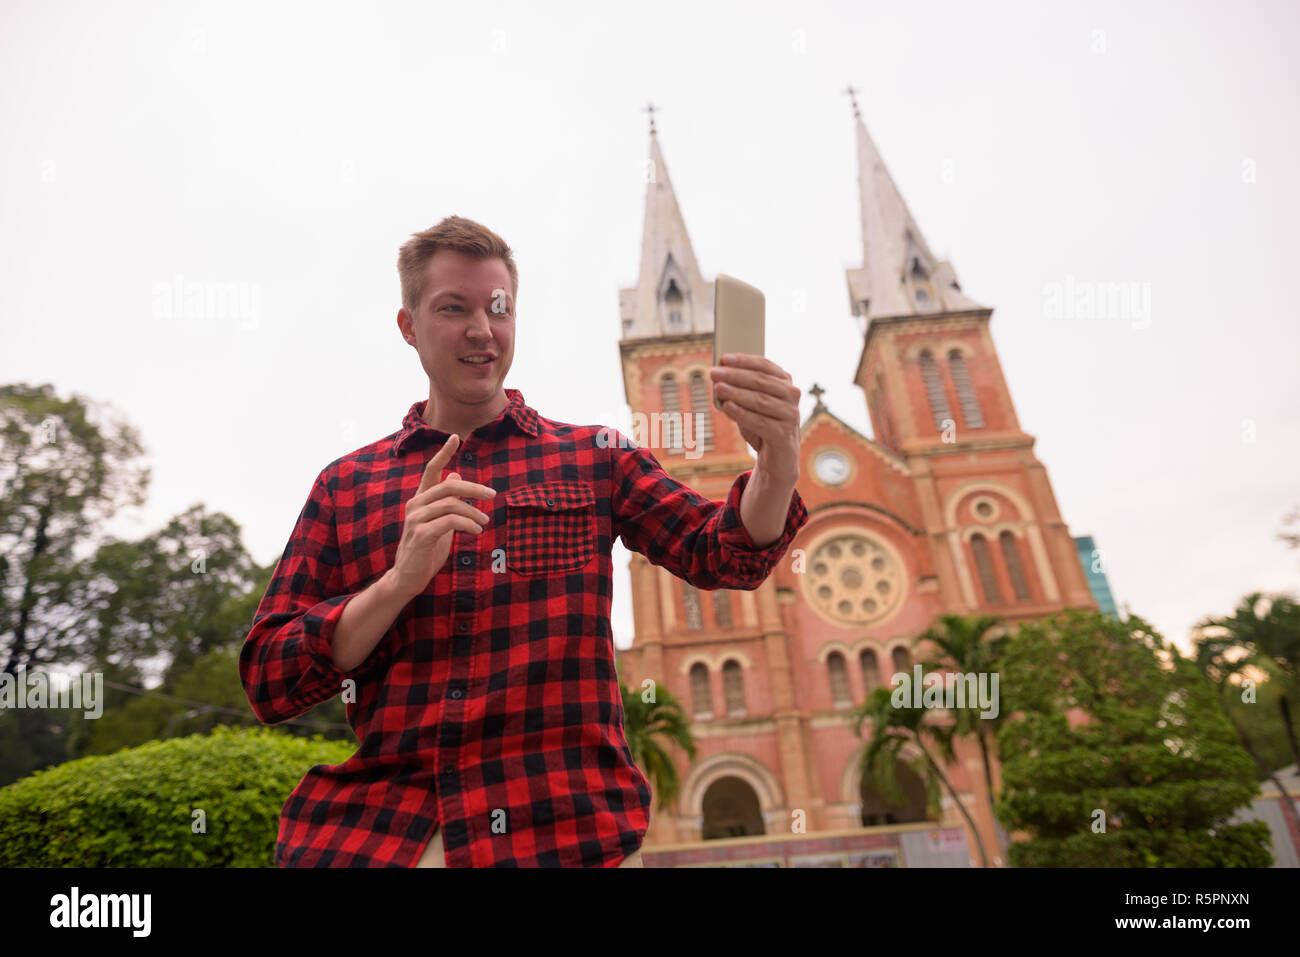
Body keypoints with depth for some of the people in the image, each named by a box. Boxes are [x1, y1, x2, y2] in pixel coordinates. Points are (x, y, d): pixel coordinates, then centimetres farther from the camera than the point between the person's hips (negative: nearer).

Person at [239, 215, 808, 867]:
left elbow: (723, 555, -5)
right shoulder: (344, 485, 8)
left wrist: (777, 466, -27)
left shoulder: (594, 457, 7)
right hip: (368, 831, 1)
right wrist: (401, 580, -14)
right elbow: (266, 685, 3)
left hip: (563, 831, 0)